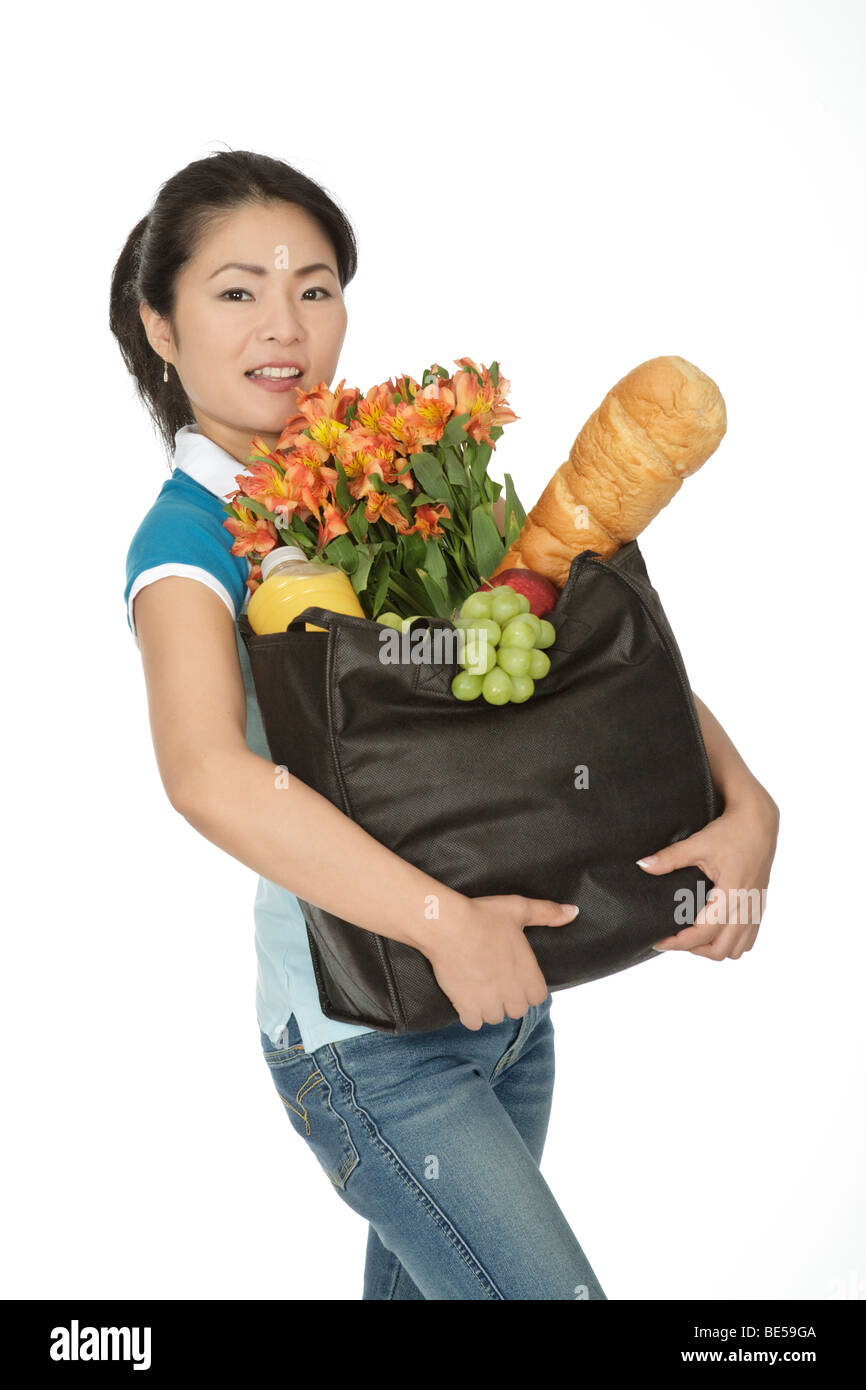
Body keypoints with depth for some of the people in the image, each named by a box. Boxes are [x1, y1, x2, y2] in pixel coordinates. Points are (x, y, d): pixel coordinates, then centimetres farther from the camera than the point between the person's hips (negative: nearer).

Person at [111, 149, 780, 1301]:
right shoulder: (190, 538, -15)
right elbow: (209, 775, -34)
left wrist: (747, 802, -15)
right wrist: (445, 921, -38)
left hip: (512, 983, 6)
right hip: (367, 1041, -6)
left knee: (424, 1274, 23)